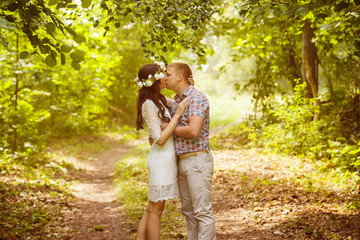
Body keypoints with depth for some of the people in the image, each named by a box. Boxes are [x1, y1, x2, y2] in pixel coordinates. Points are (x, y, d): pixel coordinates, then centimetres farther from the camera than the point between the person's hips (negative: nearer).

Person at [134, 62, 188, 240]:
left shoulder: (160, 99, 9)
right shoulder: (149, 104, -16)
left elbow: (178, 102, 27)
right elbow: (160, 139, -21)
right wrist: (177, 115, -18)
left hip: (166, 158, 9)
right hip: (161, 159, -9)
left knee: (152, 208, 14)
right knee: (155, 210, 0)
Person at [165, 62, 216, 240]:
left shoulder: (197, 98, -14)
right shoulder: (176, 101, 14)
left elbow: (193, 131, -26)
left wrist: (168, 128, -11)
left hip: (198, 160, -9)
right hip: (183, 161, 9)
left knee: (202, 211, -5)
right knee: (188, 210, 15)